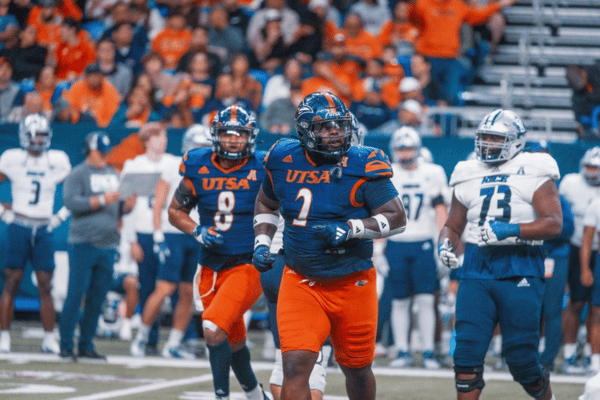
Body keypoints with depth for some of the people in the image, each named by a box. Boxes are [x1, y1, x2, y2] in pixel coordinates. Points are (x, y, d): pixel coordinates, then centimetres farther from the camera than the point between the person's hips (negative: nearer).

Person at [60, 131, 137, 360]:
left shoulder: (114, 175, 19)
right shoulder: (78, 174, -2)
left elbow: (119, 209, 22)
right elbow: (70, 202, -15)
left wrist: (128, 204, -1)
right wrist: (101, 200, -20)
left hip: (108, 245, 6)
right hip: (83, 244, -6)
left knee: (97, 299, 7)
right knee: (75, 296, -7)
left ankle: (86, 345, 14)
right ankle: (66, 346, -2)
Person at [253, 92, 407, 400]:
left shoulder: (361, 166, -11)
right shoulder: (284, 161, -1)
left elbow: (397, 218, -10)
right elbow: (266, 204, 20)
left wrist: (350, 229, -23)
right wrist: (261, 244, 5)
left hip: (352, 283, -1)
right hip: (300, 283, 1)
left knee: (357, 370, 16)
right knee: (295, 366, -15)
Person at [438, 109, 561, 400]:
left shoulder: (534, 173, 1)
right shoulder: (468, 176, 15)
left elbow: (554, 224, -8)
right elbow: (453, 226, 24)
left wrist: (509, 230, -21)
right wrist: (445, 245, 0)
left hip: (520, 270, -4)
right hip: (476, 269, 4)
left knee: (521, 357, -2)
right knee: (467, 351, -8)